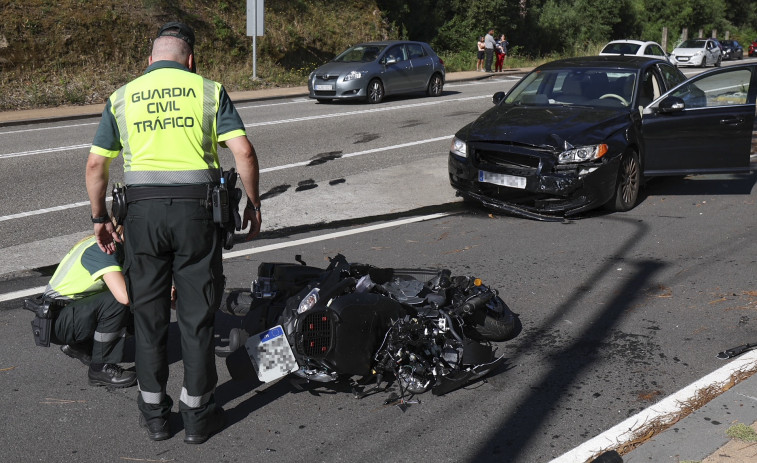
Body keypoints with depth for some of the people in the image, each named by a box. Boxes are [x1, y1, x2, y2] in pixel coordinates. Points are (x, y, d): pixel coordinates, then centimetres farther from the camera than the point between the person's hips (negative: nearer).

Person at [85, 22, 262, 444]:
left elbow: (96, 164, 10)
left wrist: (100, 218, 21)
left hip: (142, 208, 2)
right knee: (197, 314, 7)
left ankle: (154, 413, 21)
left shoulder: (122, 97, 11)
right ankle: (198, 413, 15)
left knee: (149, 313, 12)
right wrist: (254, 204, 6)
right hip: (196, 207, -1)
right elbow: (243, 151, -4)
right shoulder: (209, 90, 6)